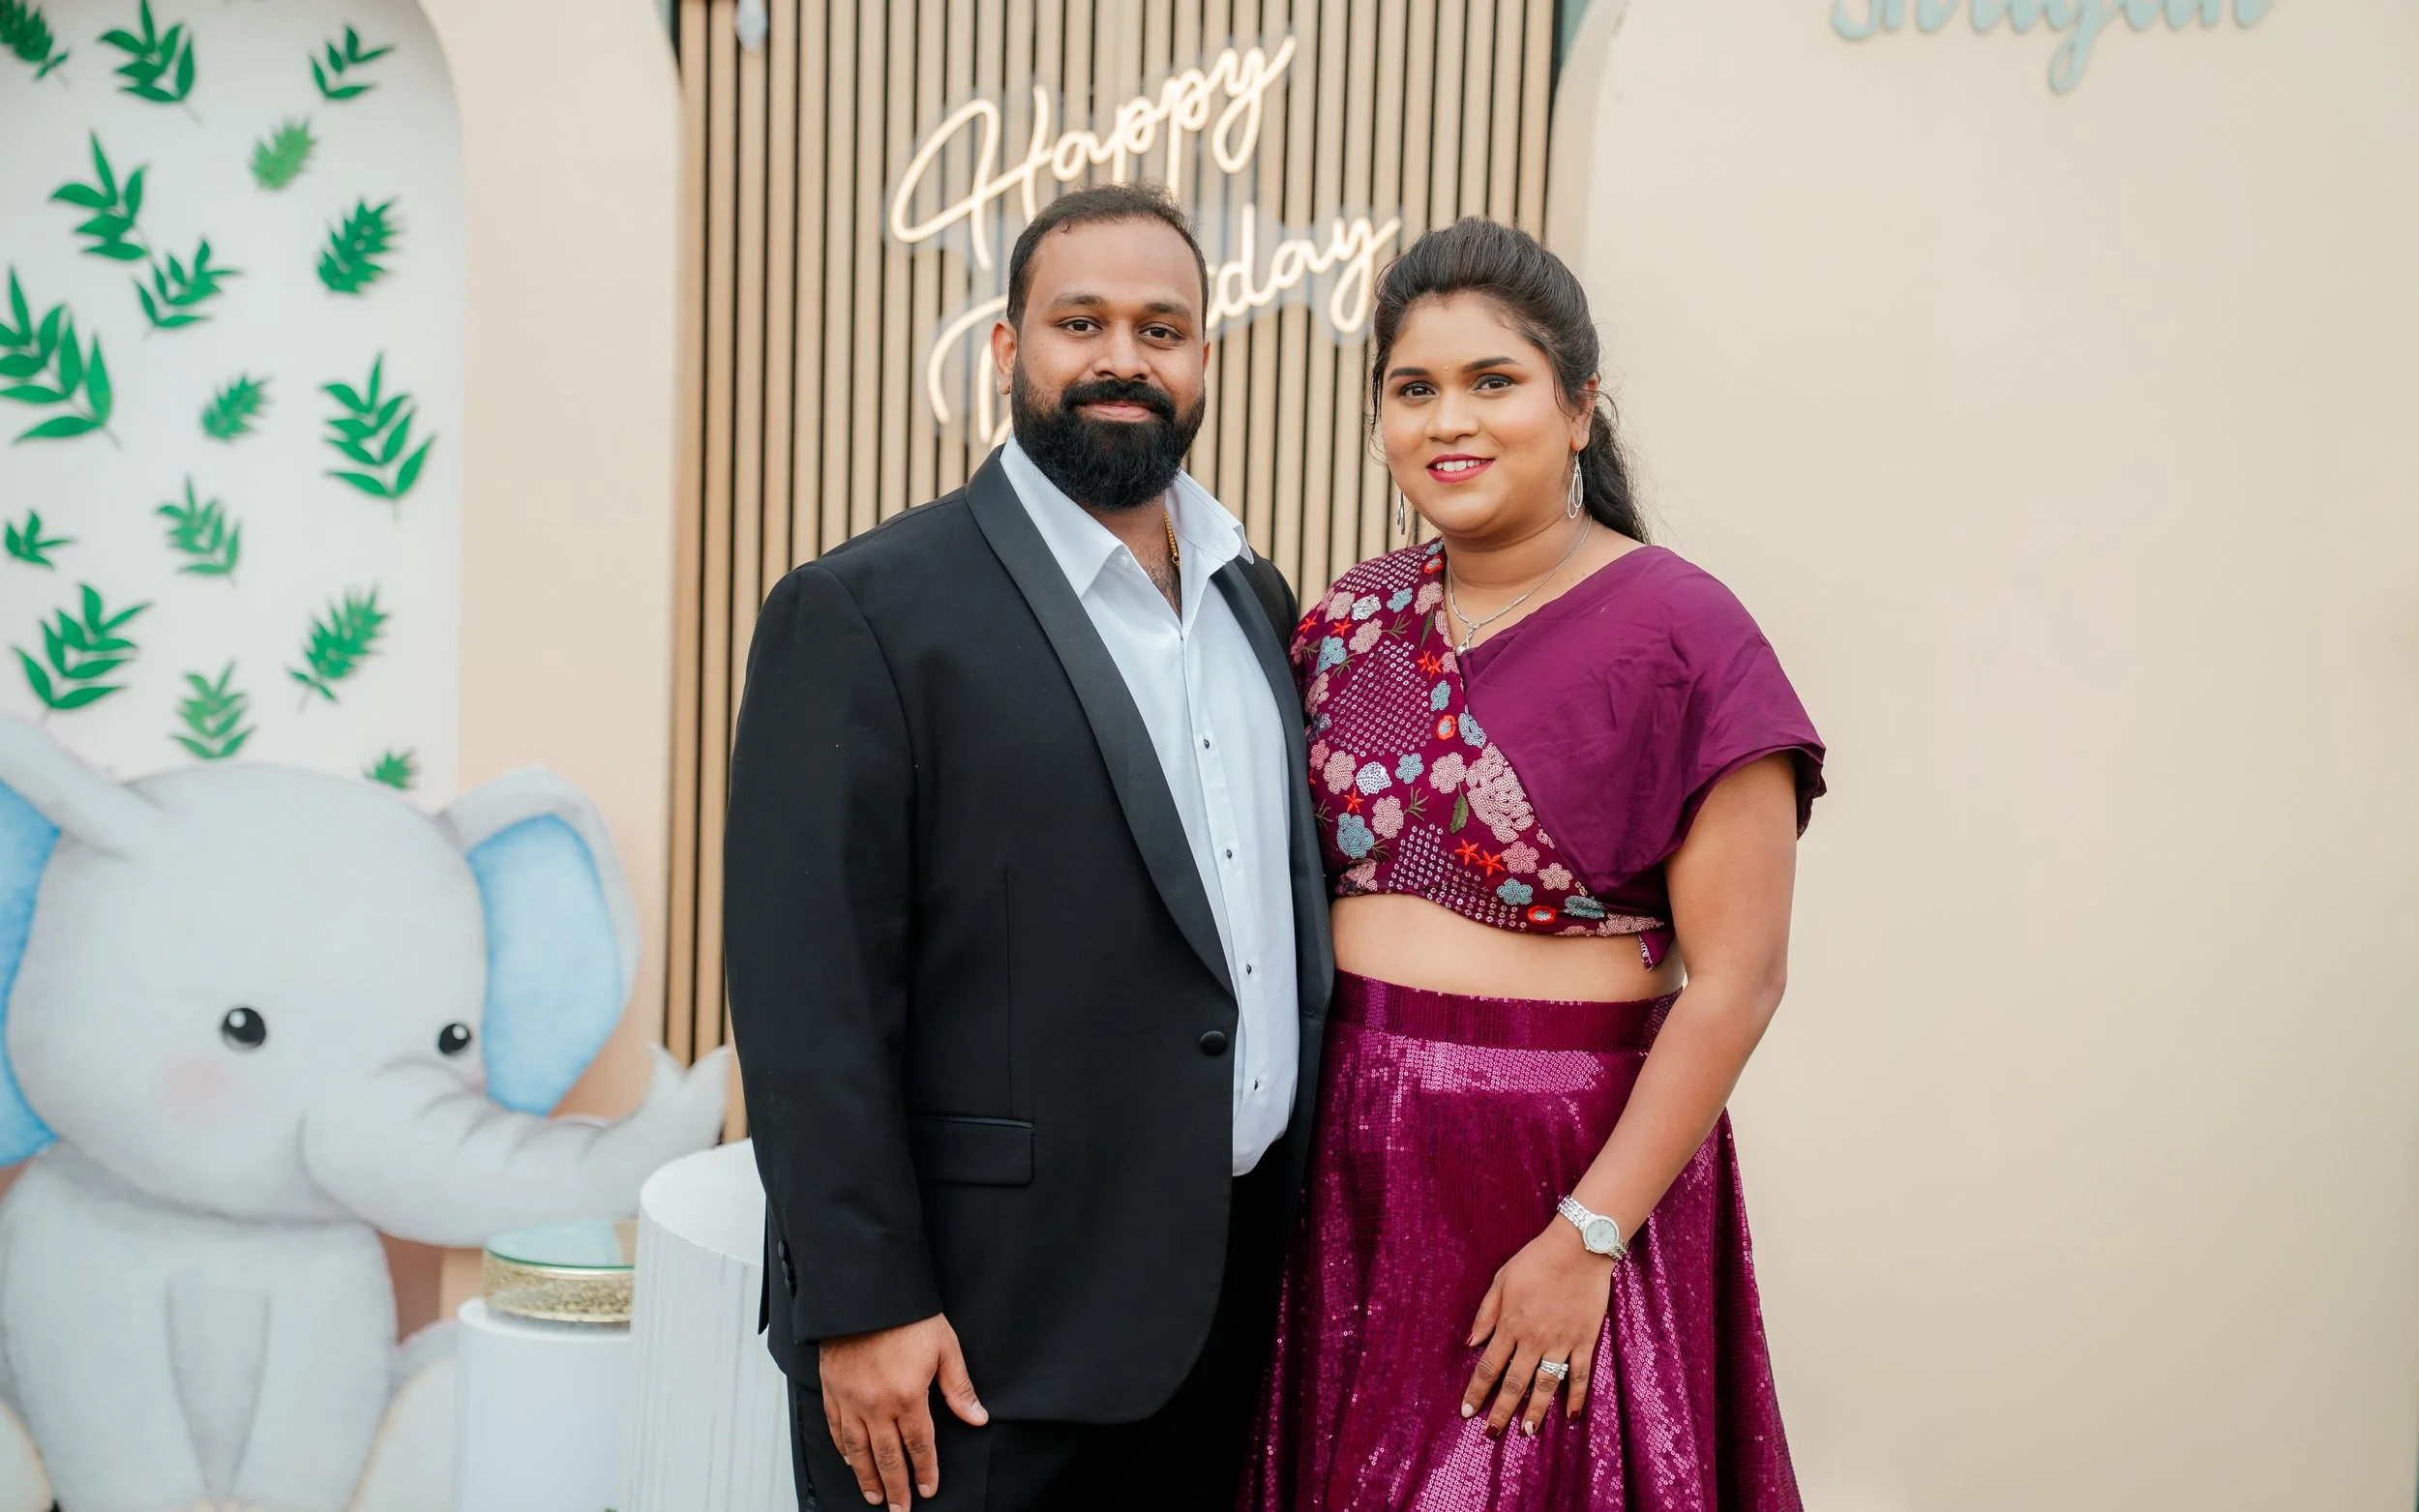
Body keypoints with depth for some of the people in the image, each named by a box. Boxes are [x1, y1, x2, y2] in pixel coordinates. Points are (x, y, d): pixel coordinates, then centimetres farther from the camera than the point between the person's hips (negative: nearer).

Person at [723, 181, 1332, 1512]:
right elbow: (806, 990, -14)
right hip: (982, 1326, -6)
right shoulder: (862, 612, -11)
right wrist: (863, 1306, -16)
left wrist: (1308, 1227, 12)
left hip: (1236, 1296, 6)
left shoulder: (1255, 599, 10)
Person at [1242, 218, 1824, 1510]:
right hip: (1347, 1165, 5)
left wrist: (1587, 1236, -15)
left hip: (1563, 1171, -4)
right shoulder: (1348, 620, 4)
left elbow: (1735, 978, -13)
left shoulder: (1679, 633, -11)